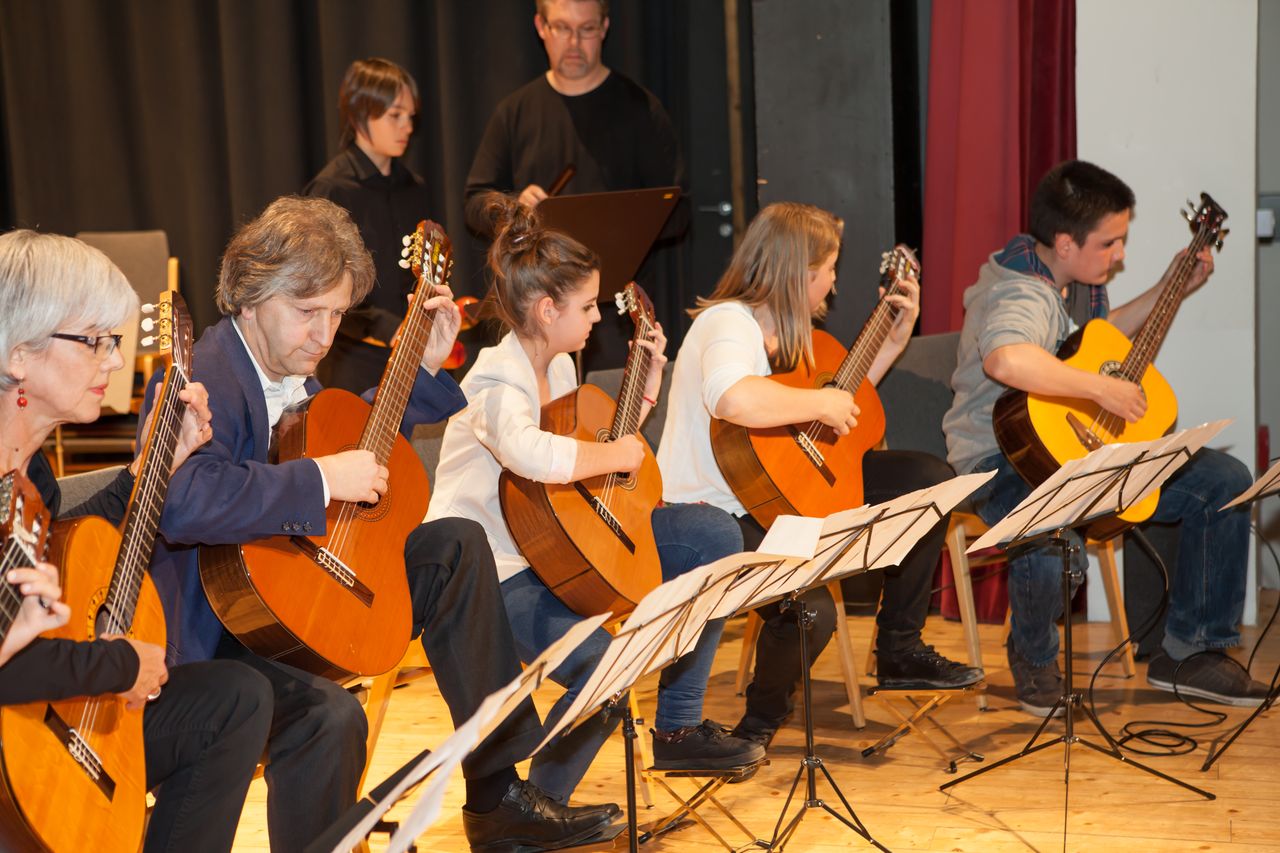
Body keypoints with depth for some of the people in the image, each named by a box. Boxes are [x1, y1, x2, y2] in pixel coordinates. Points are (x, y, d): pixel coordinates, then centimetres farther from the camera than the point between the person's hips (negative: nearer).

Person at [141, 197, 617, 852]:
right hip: (215, 633, -10)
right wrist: (321, 479, -33)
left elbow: (356, 438, 32)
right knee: (329, 713, -36)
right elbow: (183, 501, -40)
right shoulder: (204, 379, -20)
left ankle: (498, 796, 10)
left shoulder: (292, 369, 10)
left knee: (454, 546, 8)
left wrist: (425, 367, 21)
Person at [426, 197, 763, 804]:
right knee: (607, 663, -35)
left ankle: (678, 728, 13)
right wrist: (617, 454, -28)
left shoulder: (559, 367, 7)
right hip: (493, 569, -10)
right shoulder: (496, 382, -22)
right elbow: (532, 455, -46)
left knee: (714, 536, 6)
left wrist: (645, 390, 11)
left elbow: (593, 469, 16)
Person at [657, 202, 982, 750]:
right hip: (714, 514, -10)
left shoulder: (785, 327, 10)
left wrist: (898, 334, 18)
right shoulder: (729, 324, -21)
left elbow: (843, 403, 24)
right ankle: (761, 719, 0)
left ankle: (899, 649, 13)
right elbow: (732, 398, -46)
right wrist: (821, 404, -31)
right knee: (809, 610, -34)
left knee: (930, 478, 5)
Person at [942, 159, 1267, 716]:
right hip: (1006, 457, -10)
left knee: (1225, 482, 1)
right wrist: (1102, 389, -40)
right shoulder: (1022, 295, -25)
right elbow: (1006, 360, -51)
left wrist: (1169, 289, 27)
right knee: (1055, 550, -41)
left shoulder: (1079, 279, 8)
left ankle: (1188, 651, 10)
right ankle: (1034, 659, -4)